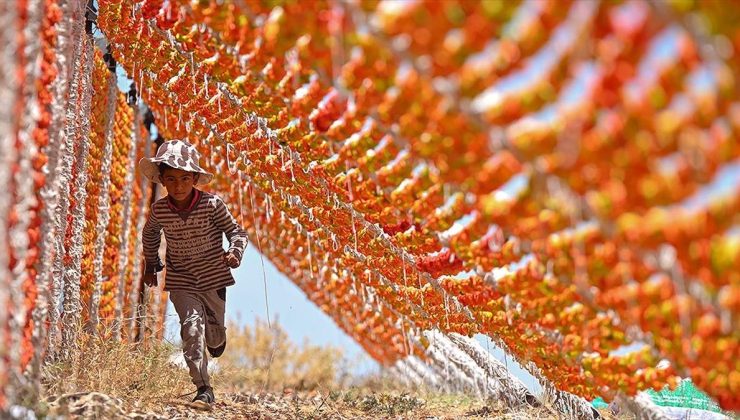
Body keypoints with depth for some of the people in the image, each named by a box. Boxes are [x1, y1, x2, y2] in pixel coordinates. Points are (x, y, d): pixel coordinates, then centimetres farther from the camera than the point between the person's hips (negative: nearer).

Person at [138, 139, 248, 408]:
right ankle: (203, 389, -18)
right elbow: (150, 235, 14)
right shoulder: (159, 210, -8)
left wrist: (234, 253, -26)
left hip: (213, 277, 0)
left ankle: (216, 338, 55)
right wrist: (151, 265, 19)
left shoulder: (212, 204, -15)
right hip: (181, 281, 0)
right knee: (192, 326, -19)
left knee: (214, 334, 14)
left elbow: (236, 231, -7)